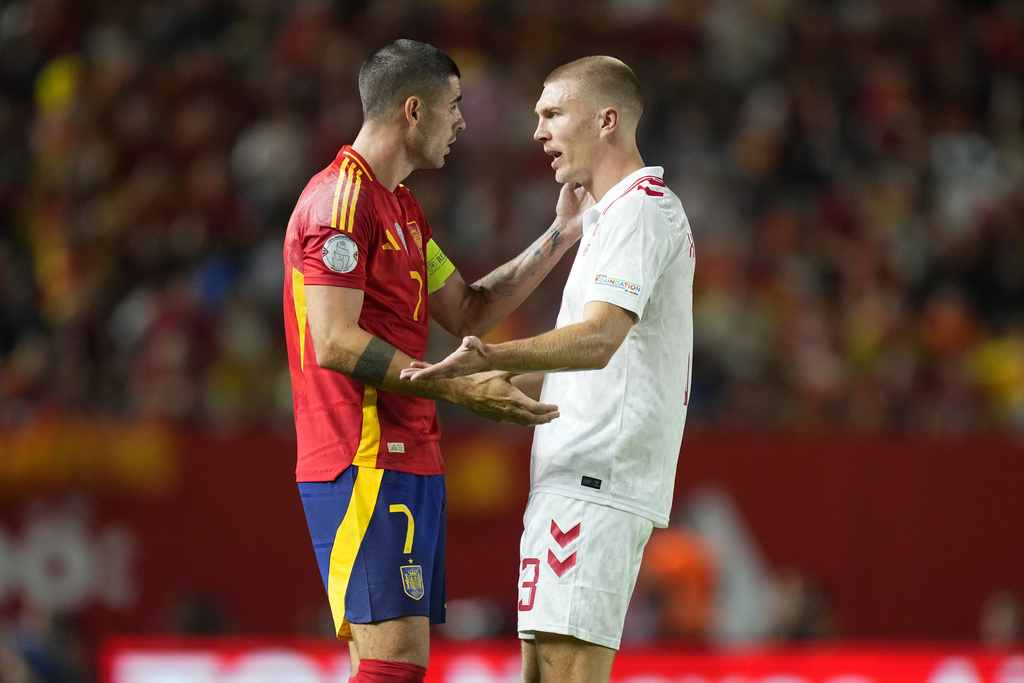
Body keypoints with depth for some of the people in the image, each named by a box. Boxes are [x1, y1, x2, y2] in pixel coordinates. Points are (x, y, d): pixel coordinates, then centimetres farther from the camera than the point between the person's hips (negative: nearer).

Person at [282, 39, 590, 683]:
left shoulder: (403, 208, 21)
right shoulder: (342, 199, -11)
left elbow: (467, 313, 24)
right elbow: (335, 343, -19)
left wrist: (560, 237, 19)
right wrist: (458, 390, -22)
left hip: (409, 459, 10)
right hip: (367, 464, -10)